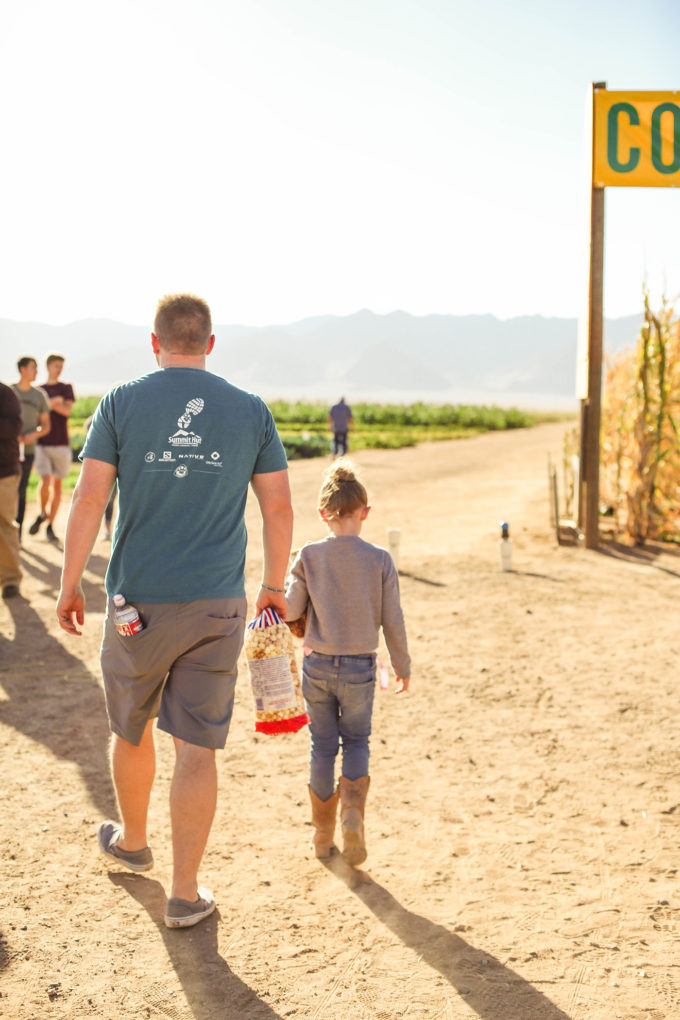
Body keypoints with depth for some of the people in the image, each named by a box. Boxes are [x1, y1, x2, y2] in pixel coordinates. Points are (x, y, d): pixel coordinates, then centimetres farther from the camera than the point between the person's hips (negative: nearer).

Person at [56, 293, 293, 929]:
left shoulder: (121, 403, -2)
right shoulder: (250, 411, 3)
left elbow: (89, 500, -6)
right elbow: (278, 507, 3)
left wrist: (70, 585, 3)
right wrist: (274, 586, 15)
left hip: (138, 601, 0)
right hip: (218, 604, 1)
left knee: (131, 731, 21)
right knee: (197, 748, 5)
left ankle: (132, 843, 43)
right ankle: (185, 895, 12)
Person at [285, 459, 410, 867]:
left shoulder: (309, 557, -10)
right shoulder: (380, 560, -10)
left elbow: (291, 611, -6)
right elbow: (392, 620, -5)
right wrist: (403, 665, 7)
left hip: (318, 665, 1)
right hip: (361, 668, 0)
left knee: (323, 743, 14)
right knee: (357, 740, 18)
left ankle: (323, 832, 22)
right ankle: (353, 809, -5)